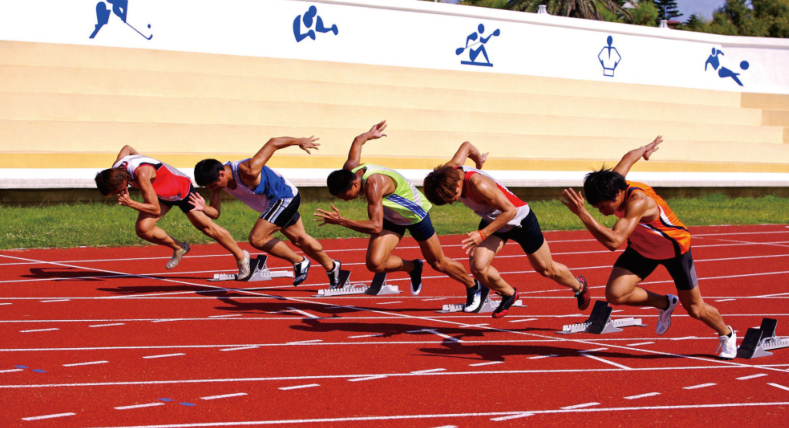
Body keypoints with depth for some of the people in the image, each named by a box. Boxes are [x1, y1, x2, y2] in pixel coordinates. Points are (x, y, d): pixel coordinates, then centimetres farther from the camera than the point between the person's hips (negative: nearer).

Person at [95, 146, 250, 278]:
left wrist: (130, 203, -41)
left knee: (206, 227, 6)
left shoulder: (141, 173, -42)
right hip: (161, 192, 7)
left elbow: (156, 209, -34)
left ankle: (241, 256, 27)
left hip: (182, 188, -7)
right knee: (142, 229, -11)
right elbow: (127, 148, 7)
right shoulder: (116, 169, -19)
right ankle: (179, 248, 15)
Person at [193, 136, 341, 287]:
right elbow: (215, 212, -13)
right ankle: (331, 266, 46)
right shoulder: (217, 178, -12)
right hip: (275, 202, 9)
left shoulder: (247, 171, -35)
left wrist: (299, 141, -13)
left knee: (256, 238, -19)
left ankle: (299, 262, -2)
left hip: (286, 197, -9)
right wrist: (204, 208, -36)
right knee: (299, 239, 24)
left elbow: (273, 143, -27)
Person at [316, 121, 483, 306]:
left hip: (415, 213, -7)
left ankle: (473, 287, 38)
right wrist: (369, 135, 24)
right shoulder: (349, 169, -19)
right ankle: (413, 268, 17)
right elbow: (358, 141, 3)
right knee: (374, 263, -14)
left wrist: (341, 221, -52)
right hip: (391, 217, 7)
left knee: (438, 263, 10)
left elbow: (376, 227, -47)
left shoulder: (373, 184, -42)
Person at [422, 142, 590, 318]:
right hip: (493, 220, 6)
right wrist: (479, 160, 21)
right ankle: (509, 294, 15)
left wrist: (482, 234, -37)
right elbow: (467, 146, 1)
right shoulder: (449, 171, -20)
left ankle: (579, 286, 44)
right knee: (478, 267, -15)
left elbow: (510, 211, -34)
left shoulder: (479, 185, -41)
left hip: (519, 219, -6)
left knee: (547, 270, 13)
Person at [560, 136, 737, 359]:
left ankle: (727, 334, 42)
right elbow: (630, 156, -1)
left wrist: (582, 213, -59)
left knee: (695, 309, 8)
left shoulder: (638, 202, -43)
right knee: (614, 294, -16)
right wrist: (645, 149, 22)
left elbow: (614, 242, -54)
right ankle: (664, 304, 13)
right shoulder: (612, 186, -22)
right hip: (642, 248, 6)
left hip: (675, 248, -6)